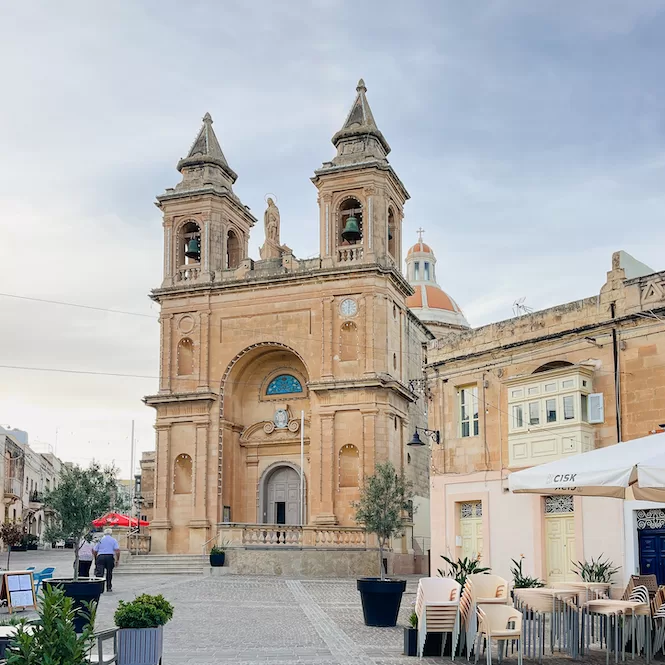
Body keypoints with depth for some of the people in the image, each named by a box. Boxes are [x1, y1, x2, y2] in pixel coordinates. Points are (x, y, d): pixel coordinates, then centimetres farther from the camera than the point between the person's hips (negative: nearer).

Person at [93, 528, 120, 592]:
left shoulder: (100, 540, 14)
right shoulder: (114, 540, 10)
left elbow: (95, 551, 13)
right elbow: (117, 550, -3)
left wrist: (95, 560, 25)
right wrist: (117, 560, 1)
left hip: (100, 557, 0)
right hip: (110, 557, 0)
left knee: (99, 573, -8)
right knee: (109, 573, 13)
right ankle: (109, 587, 19)